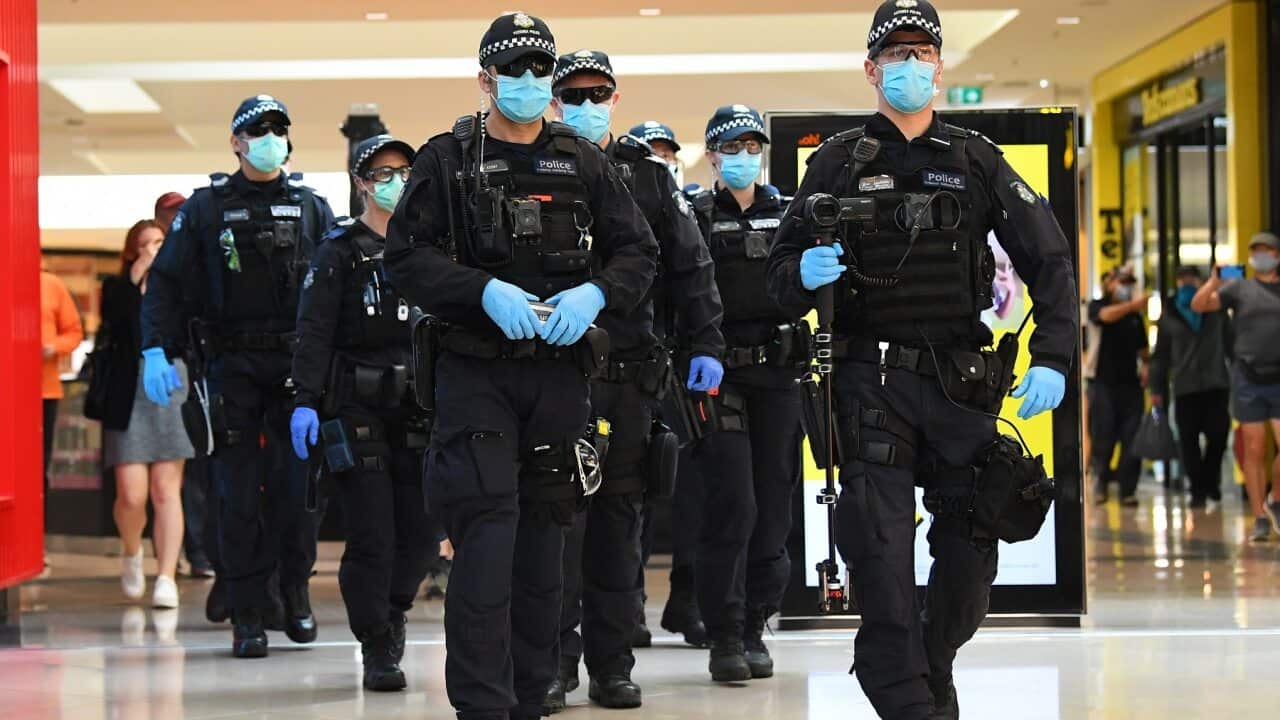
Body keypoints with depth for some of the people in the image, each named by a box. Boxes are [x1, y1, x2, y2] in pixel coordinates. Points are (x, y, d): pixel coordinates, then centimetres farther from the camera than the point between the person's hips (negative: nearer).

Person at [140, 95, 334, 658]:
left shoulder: (312, 208, 12)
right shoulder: (206, 209, 8)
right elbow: (166, 282, 5)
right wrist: (156, 351, -8)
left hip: (298, 364, 1)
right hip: (233, 365, -1)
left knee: (298, 485, -4)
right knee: (239, 491, -3)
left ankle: (294, 586, 17)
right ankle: (248, 616, 2)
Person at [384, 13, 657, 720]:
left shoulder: (584, 163, 11)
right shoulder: (447, 159, 3)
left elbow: (638, 252, 11)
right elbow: (406, 256, -3)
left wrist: (595, 293, -10)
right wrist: (485, 291, -17)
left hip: (558, 370, 3)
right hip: (475, 370, -3)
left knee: (543, 534, 9)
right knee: (486, 534, -12)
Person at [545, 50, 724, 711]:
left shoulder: (650, 176, 12)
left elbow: (690, 267, 11)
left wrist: (704, 346, 3)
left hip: (631, 375, 3)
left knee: (621, 516, 7)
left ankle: (612, 665, 14)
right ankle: (555, 662, 1)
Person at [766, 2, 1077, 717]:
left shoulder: (976, 160, 9)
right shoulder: (839, 162, 6)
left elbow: (1049, 260, 6)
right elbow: (782, 269, 7)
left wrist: (1053, 358, -6)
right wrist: (805, 274, -17)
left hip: (960, 384, 2)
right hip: (871, 383, -2)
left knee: (971, 552, 6)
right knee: (882, 553, -9)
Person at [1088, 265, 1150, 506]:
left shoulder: (1136, 315, 15)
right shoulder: (1097, 306, 2)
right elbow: (1106, 316, -21)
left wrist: (1145, 365, 3)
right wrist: (1132, 305, -36)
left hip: (1130, 382, 3)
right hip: (1103, 382, -3)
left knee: (1132, 440, -5)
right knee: (1103, 437, -2)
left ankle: (1128, 489, -1)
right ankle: (1099, 481, 18)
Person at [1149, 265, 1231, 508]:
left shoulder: (1215, 309, 12)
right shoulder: (1169, 316, 11)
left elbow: (1230, 342, 14)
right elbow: (1160, 355, 12)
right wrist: (1157, 388, 7)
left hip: (1216, 384, 0)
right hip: (1185, 388, 0)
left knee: (1218, 434, -6)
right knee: (1189, 441, -1)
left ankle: (1210, 481, 17)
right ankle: (1198, 490, 7)